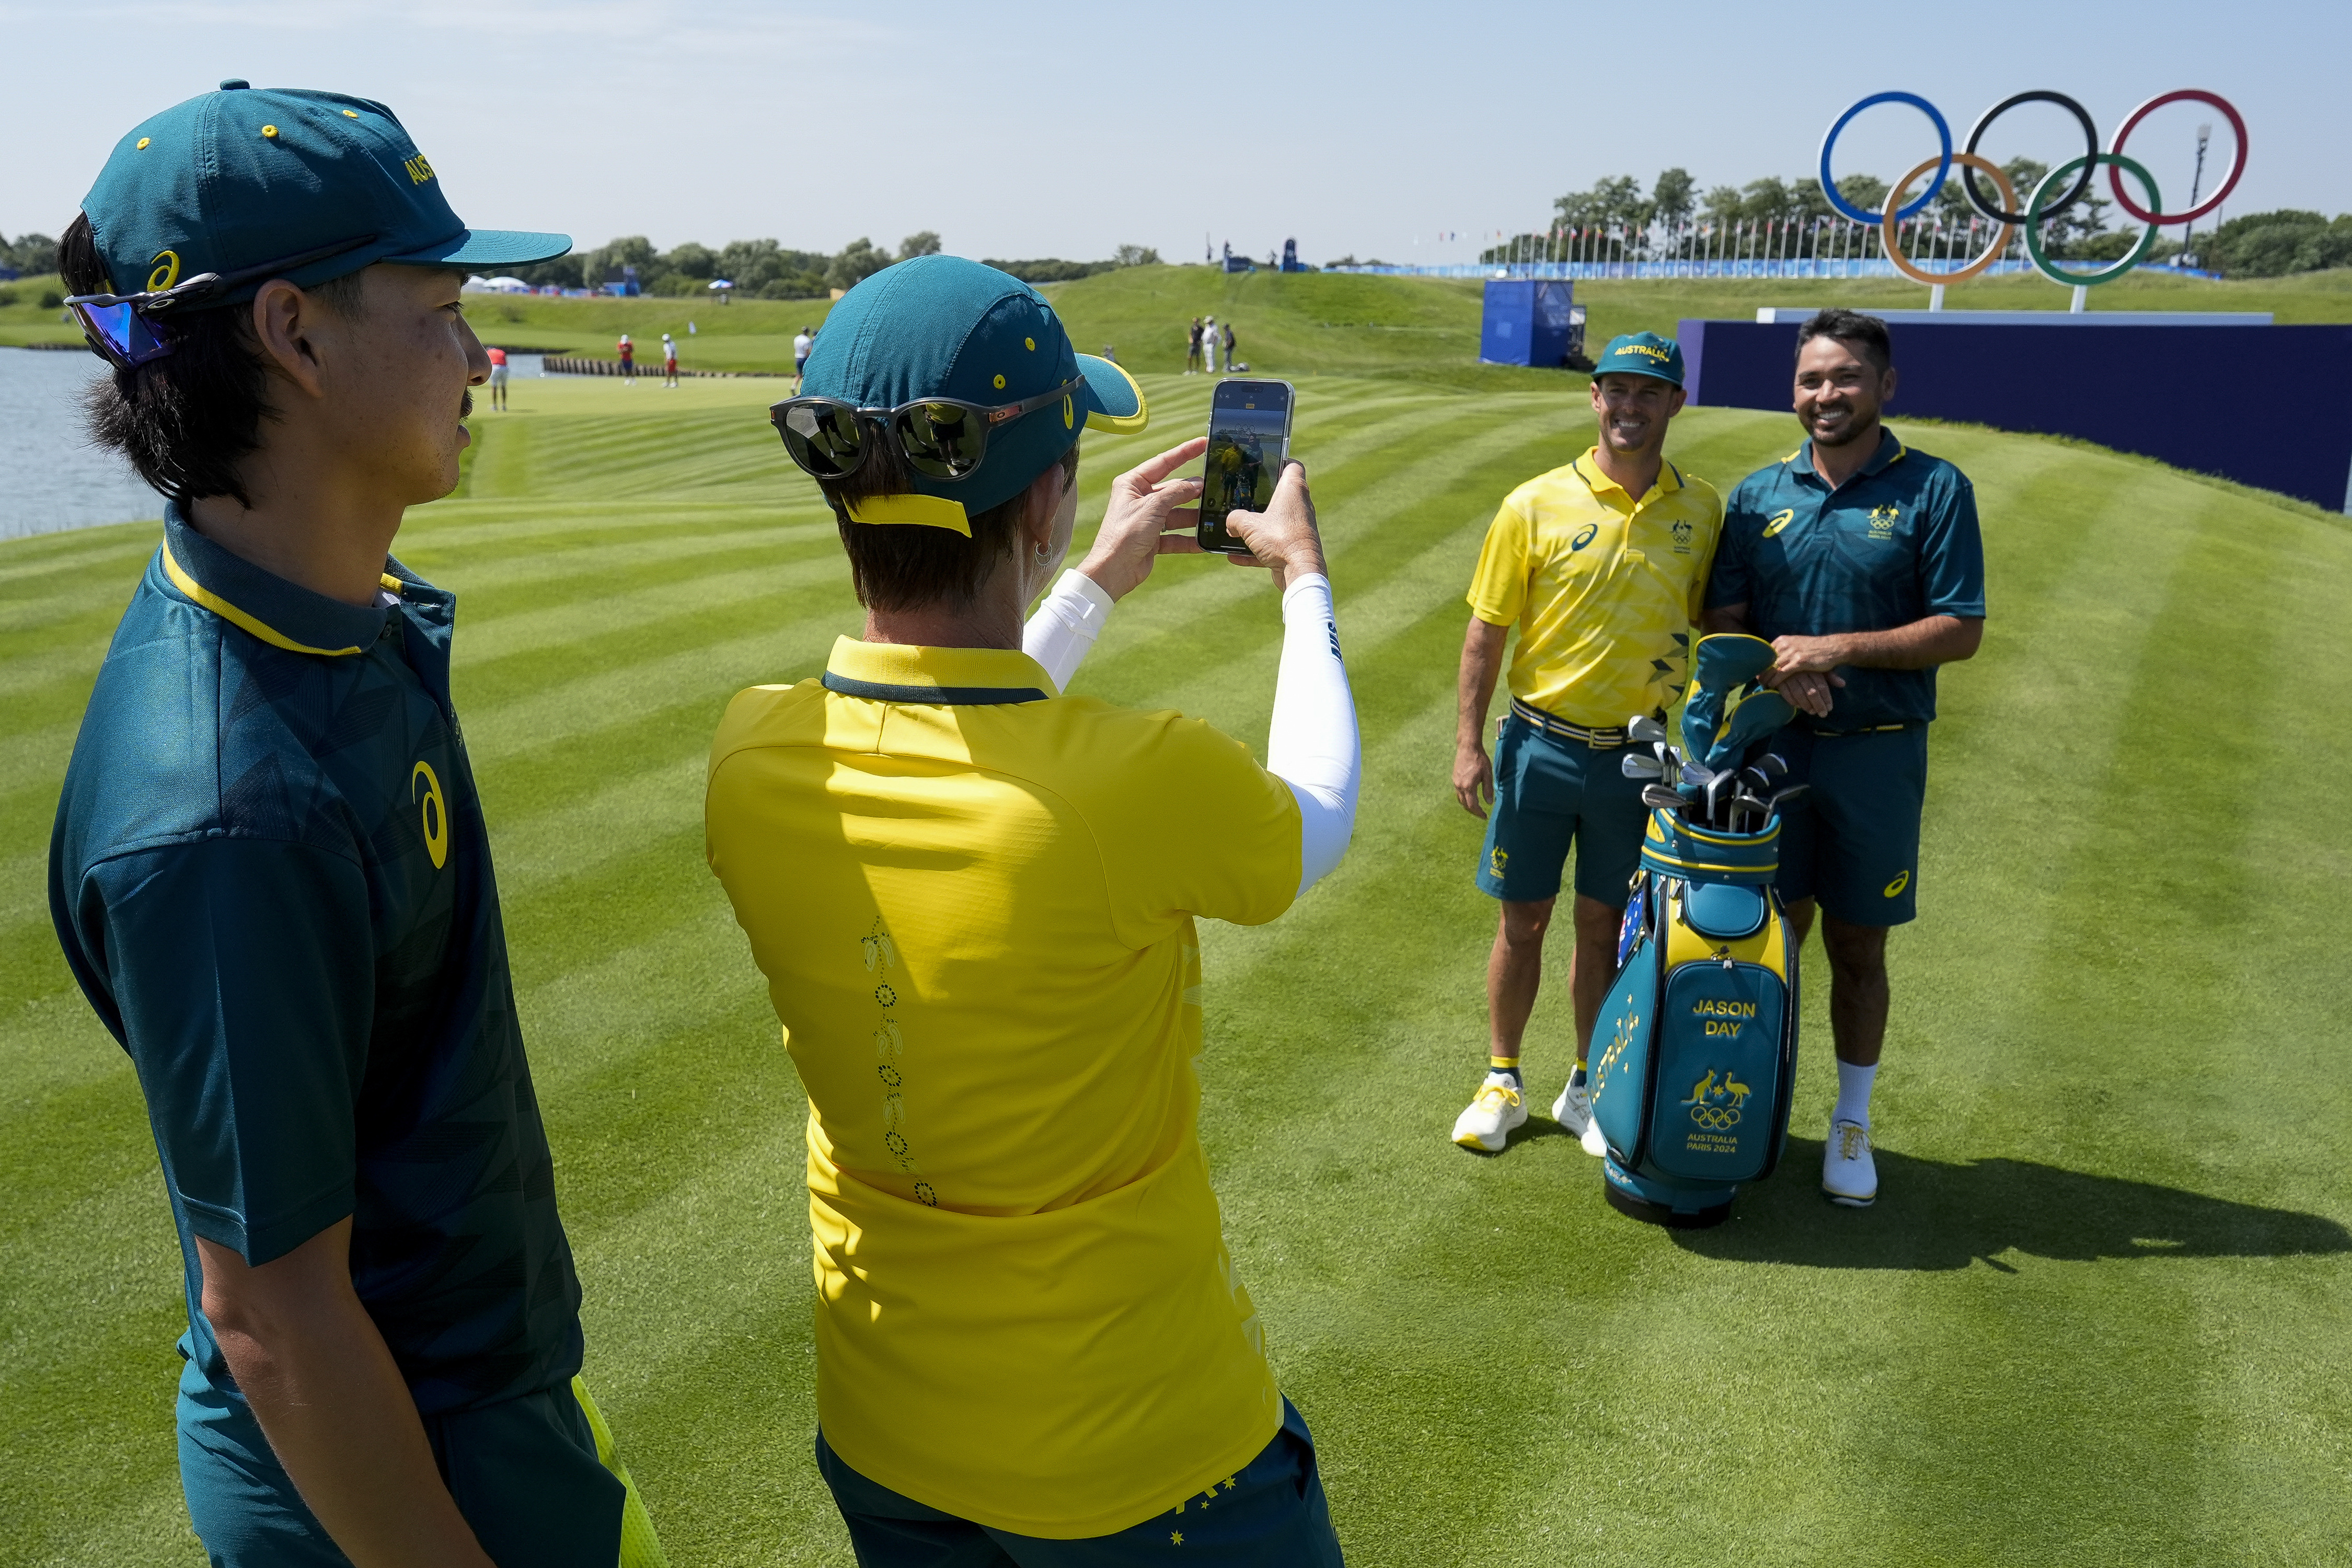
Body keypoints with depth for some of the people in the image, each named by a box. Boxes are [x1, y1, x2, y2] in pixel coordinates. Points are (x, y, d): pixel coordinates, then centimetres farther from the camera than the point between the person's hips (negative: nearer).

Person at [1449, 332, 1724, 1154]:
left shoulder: (1701, 510, 1)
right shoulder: (1536, 506, -6)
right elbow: (1487, 631, -3)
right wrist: (1468, 743, -6)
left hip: (1639, 753, 1)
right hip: (1541, 742, -1)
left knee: (1606, 926, 12)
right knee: (1523, 919, 9)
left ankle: (1588, 1088, 28)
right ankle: (1503, 1081, 26)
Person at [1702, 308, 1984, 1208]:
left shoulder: (1934, 490, -4)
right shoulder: (1760, 495, 6)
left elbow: (1961, 629, -8)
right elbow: (1722, 620, 6)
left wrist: (1835, 649, -17)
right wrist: (1777, 669, -14)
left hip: (1877, 753, -2)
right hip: (1770, 748, 2)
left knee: (1857, 945, 7)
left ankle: (1851, 1124, 23)